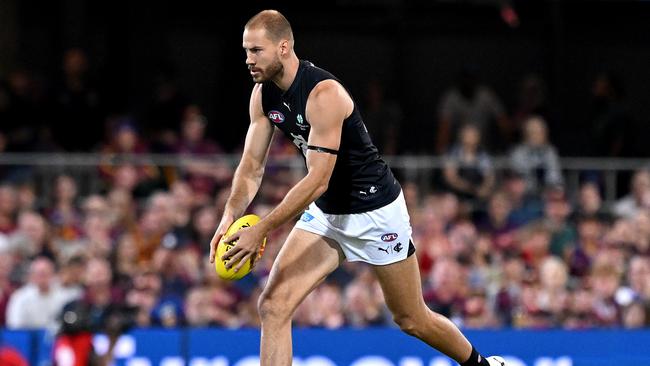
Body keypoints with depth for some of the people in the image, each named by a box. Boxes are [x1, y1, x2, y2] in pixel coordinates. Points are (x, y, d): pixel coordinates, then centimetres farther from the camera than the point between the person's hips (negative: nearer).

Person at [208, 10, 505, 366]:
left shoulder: (324, 94, -29)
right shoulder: (263, 95, -4)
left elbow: (317, 180, -32)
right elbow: (252, 167, 0)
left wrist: (261, 230, -36)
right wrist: (231, 214, -20)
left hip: (375, 210, -7)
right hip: (325, 213, 7)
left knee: (412, 320, 9)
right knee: (273, 306, -11)